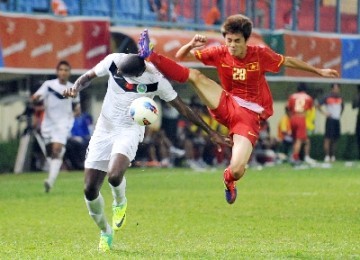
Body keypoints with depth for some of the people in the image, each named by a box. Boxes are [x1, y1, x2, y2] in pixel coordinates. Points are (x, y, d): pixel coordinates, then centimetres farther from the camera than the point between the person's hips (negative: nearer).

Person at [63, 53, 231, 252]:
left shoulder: (155, 80, -18)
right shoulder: (114, 61, -12)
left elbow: (183, 109, -7)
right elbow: (88, 77, 6)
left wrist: (211, 133, -2)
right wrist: (76, 88, -17)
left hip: (129, 132, -3)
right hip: (104, 130, 3)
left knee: (114, 175, -33)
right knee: (89, 190, -4)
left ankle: (120, 203, 4)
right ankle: (105, 232, 24)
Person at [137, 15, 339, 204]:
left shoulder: (260, 55, -8)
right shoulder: (220, 53, -4)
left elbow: (288, 61, 8)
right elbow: (182, 56, -2)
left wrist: (319, 71, 15)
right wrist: (191, 45, -25)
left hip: (250, 117, -2)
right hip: (227, 106, 2)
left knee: (237, 170, -18)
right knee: (195, 75, -19)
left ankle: (229, 179, 19)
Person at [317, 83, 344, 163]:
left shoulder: (340, 98, 11)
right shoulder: (327, 97, -6)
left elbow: (342, 107, 29)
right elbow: (318, 105, -4)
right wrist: (324, 113, -10)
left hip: (337, 120, 6)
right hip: (330, 119, -6)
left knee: (335, 138, 8)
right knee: (328, 138, -10)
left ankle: (333, 156, 15)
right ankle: (327, 156, -10)